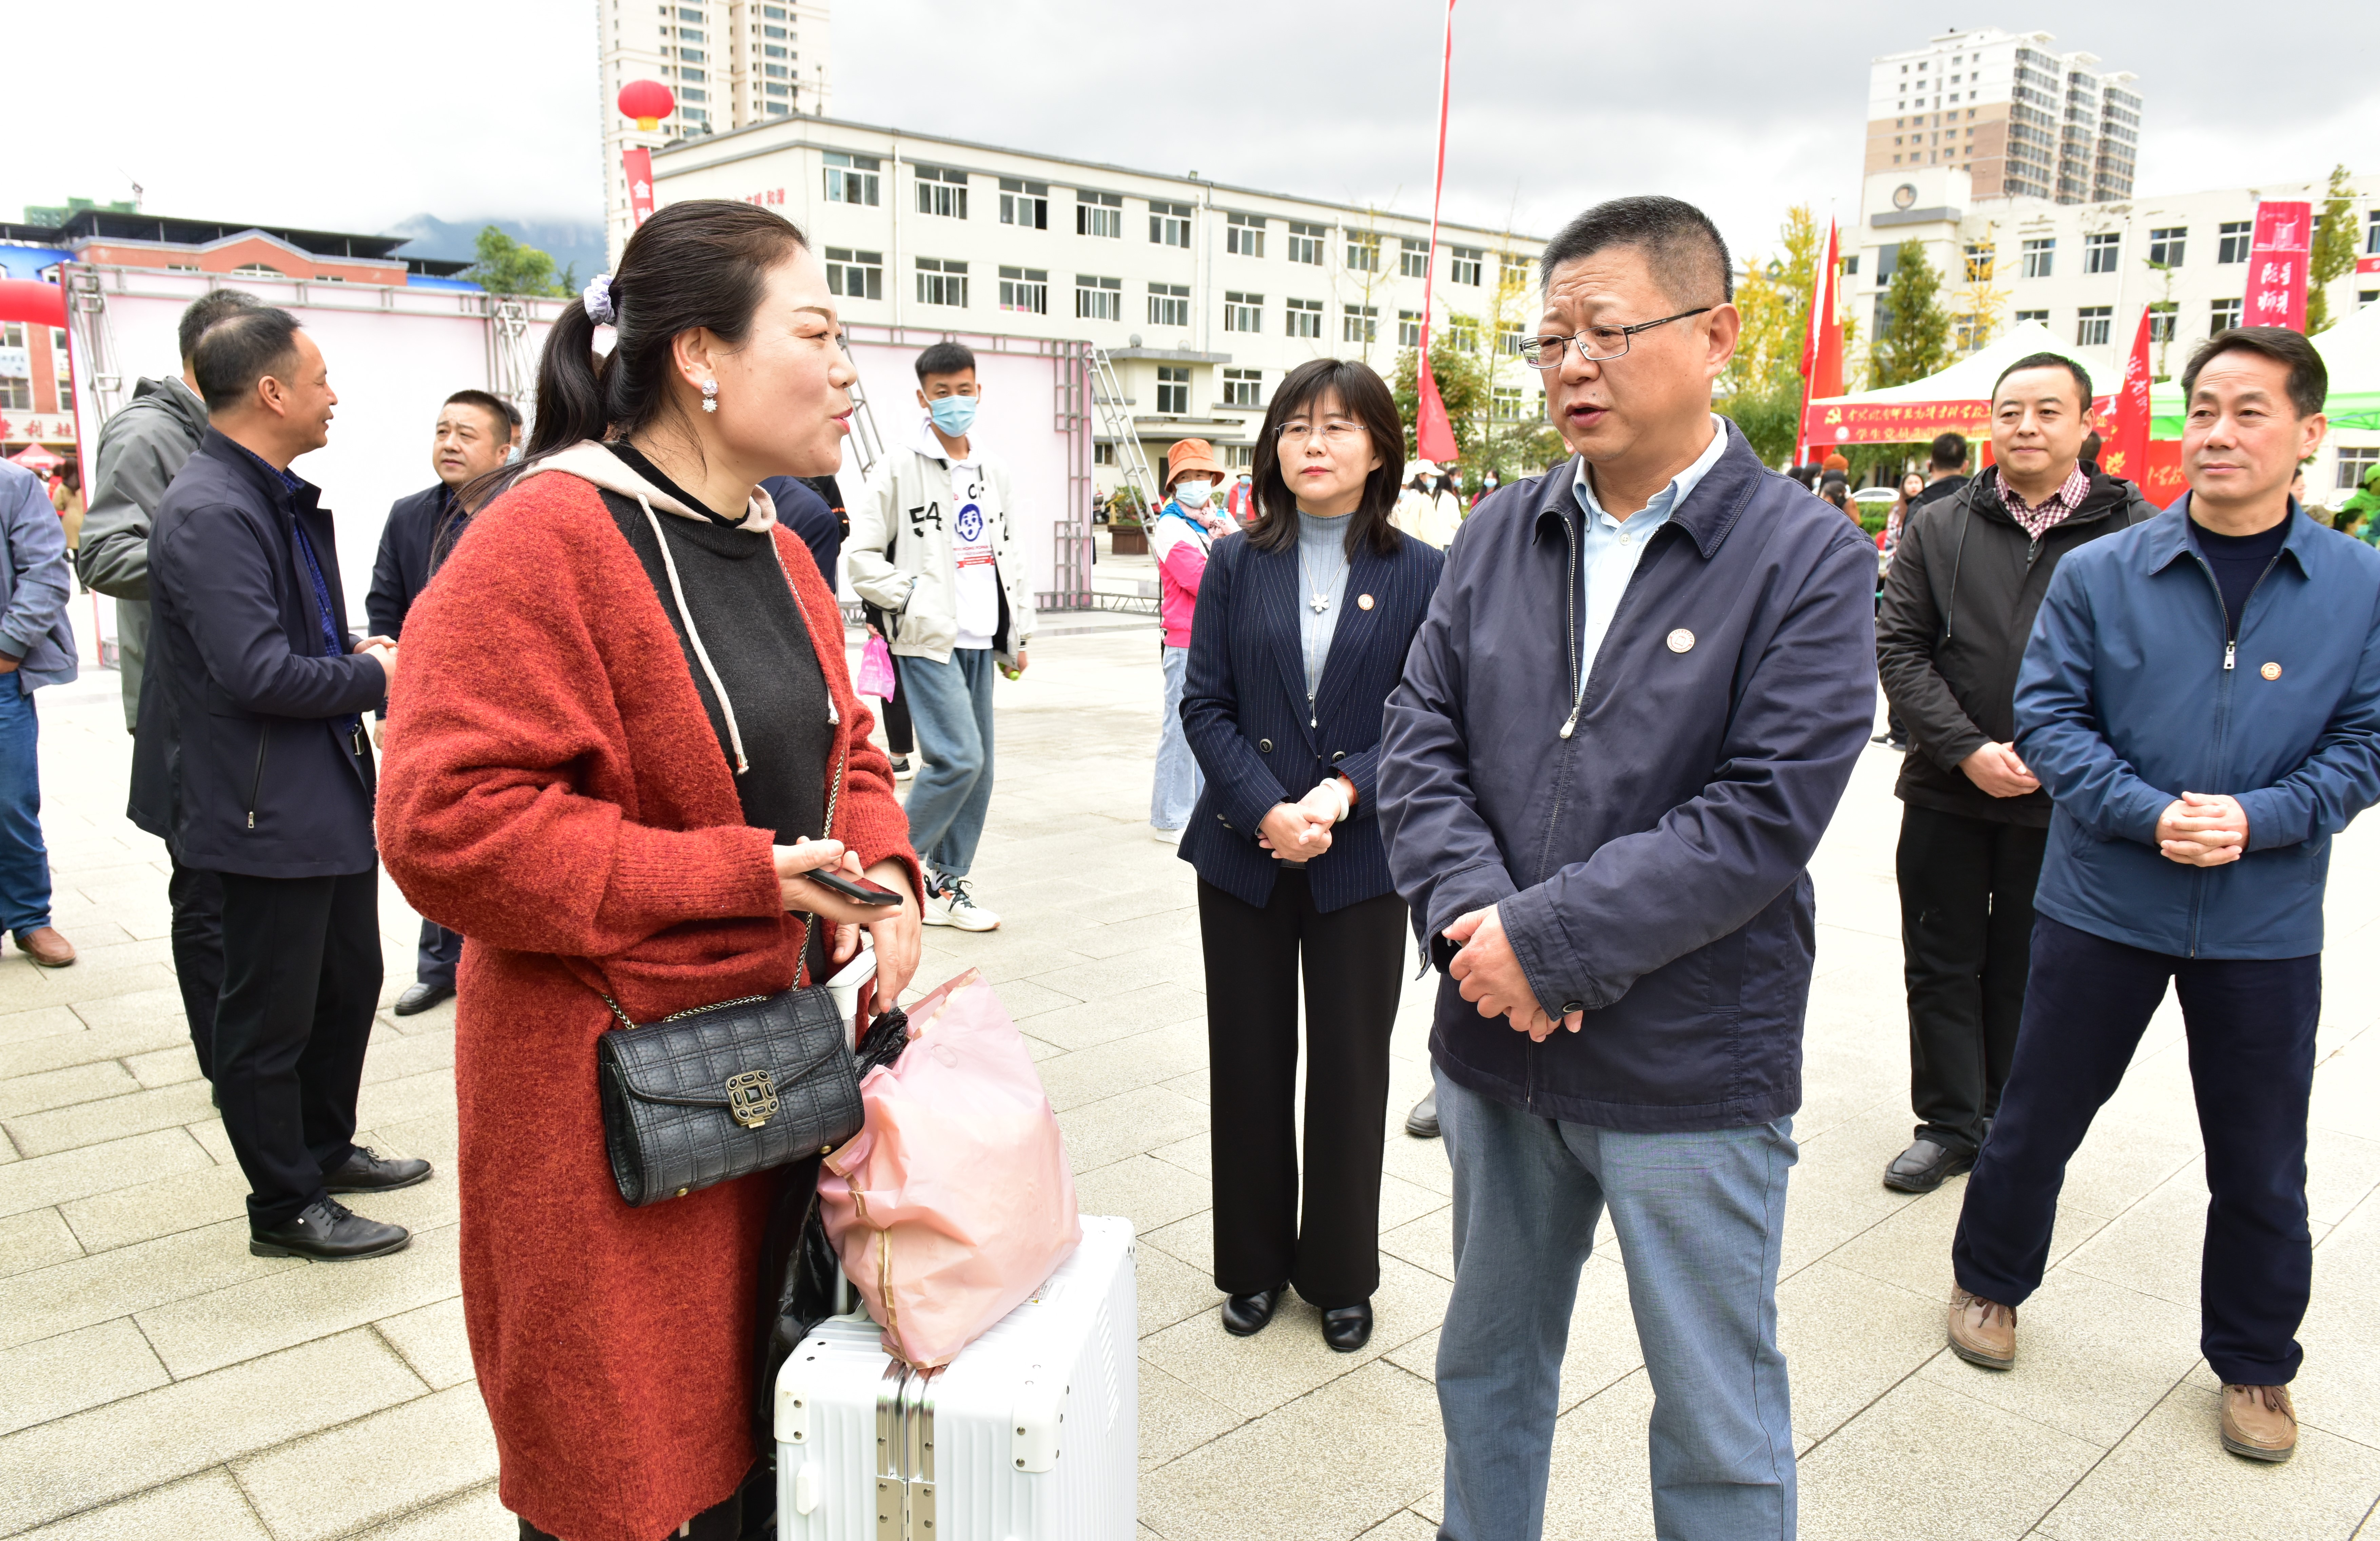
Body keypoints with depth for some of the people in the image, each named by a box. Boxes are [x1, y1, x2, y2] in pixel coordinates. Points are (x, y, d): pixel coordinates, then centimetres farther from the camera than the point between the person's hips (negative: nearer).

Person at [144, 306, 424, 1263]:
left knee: (350, 980, 22)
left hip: (332, 794, 10)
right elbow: (257, 674, -27)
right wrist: (373, 675, -13)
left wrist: (358, 652, 4)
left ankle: (326, 1148, 41)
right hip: (269, 811, -10)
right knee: (270, 1016, 6)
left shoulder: (283, 499, 12)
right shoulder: (211, 512, -20)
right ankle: (285, 1209, 21)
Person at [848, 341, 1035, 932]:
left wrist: (1019, 633, 15)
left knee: (979, 767, 7)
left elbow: (1009, 555, 19)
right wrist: (909, 600, -13)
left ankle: (945, 886, 19)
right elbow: (862, 555, -7)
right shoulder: (900, 467, -5)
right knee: (958, 758, -16)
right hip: (929, 640, -7)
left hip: (979, 640, 7)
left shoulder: (993, 472, 14)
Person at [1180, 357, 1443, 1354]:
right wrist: (1269, 811, -15)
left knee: (1350, 1069, 9)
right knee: (1249, 1064, 11)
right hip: (1243, 854, 2)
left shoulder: (1421, 574, -2)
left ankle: (1340, 1275, 28)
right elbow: (1205, 705, -2)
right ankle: (1254, 1265, 30)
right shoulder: (1236, 565, 3)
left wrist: (1343, 793, -19)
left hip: (1361, 863, -1)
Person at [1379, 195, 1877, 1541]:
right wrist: (1476, 914, -16)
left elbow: (1764, 815, -17)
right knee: (1487, 1365, 23)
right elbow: (1420, 743, 1)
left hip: (1690, 1073, -4)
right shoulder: (1501, 536, 5)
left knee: (1718, 1418, 13)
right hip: (1495, 1043, 5)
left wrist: (1548, 937, -20)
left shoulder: (1810, 558, -9)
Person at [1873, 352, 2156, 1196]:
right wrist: (1966, 750, -12)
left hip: (2064, 802, -2)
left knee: (2027, 974, 11)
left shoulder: (2136, 532, -3)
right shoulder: (1938, 528, 4)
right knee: (1943, 965, 9)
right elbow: (1899, 648, -1)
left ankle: (2011, 1127, 29)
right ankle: (1949, 1125, 22)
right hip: (1947, 790, 2)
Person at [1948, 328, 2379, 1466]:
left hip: (2267, 926, 1)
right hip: (2101, 904, 0)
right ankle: (1990, 1283, 37)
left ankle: (2254, 1362, 36)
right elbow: (2048, 715, -6)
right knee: (2038, 1115, 13)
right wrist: (2149, 814, -19)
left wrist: (2257, 818, -17)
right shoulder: (2100, 573, -4)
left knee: (2261, 1162, 14)